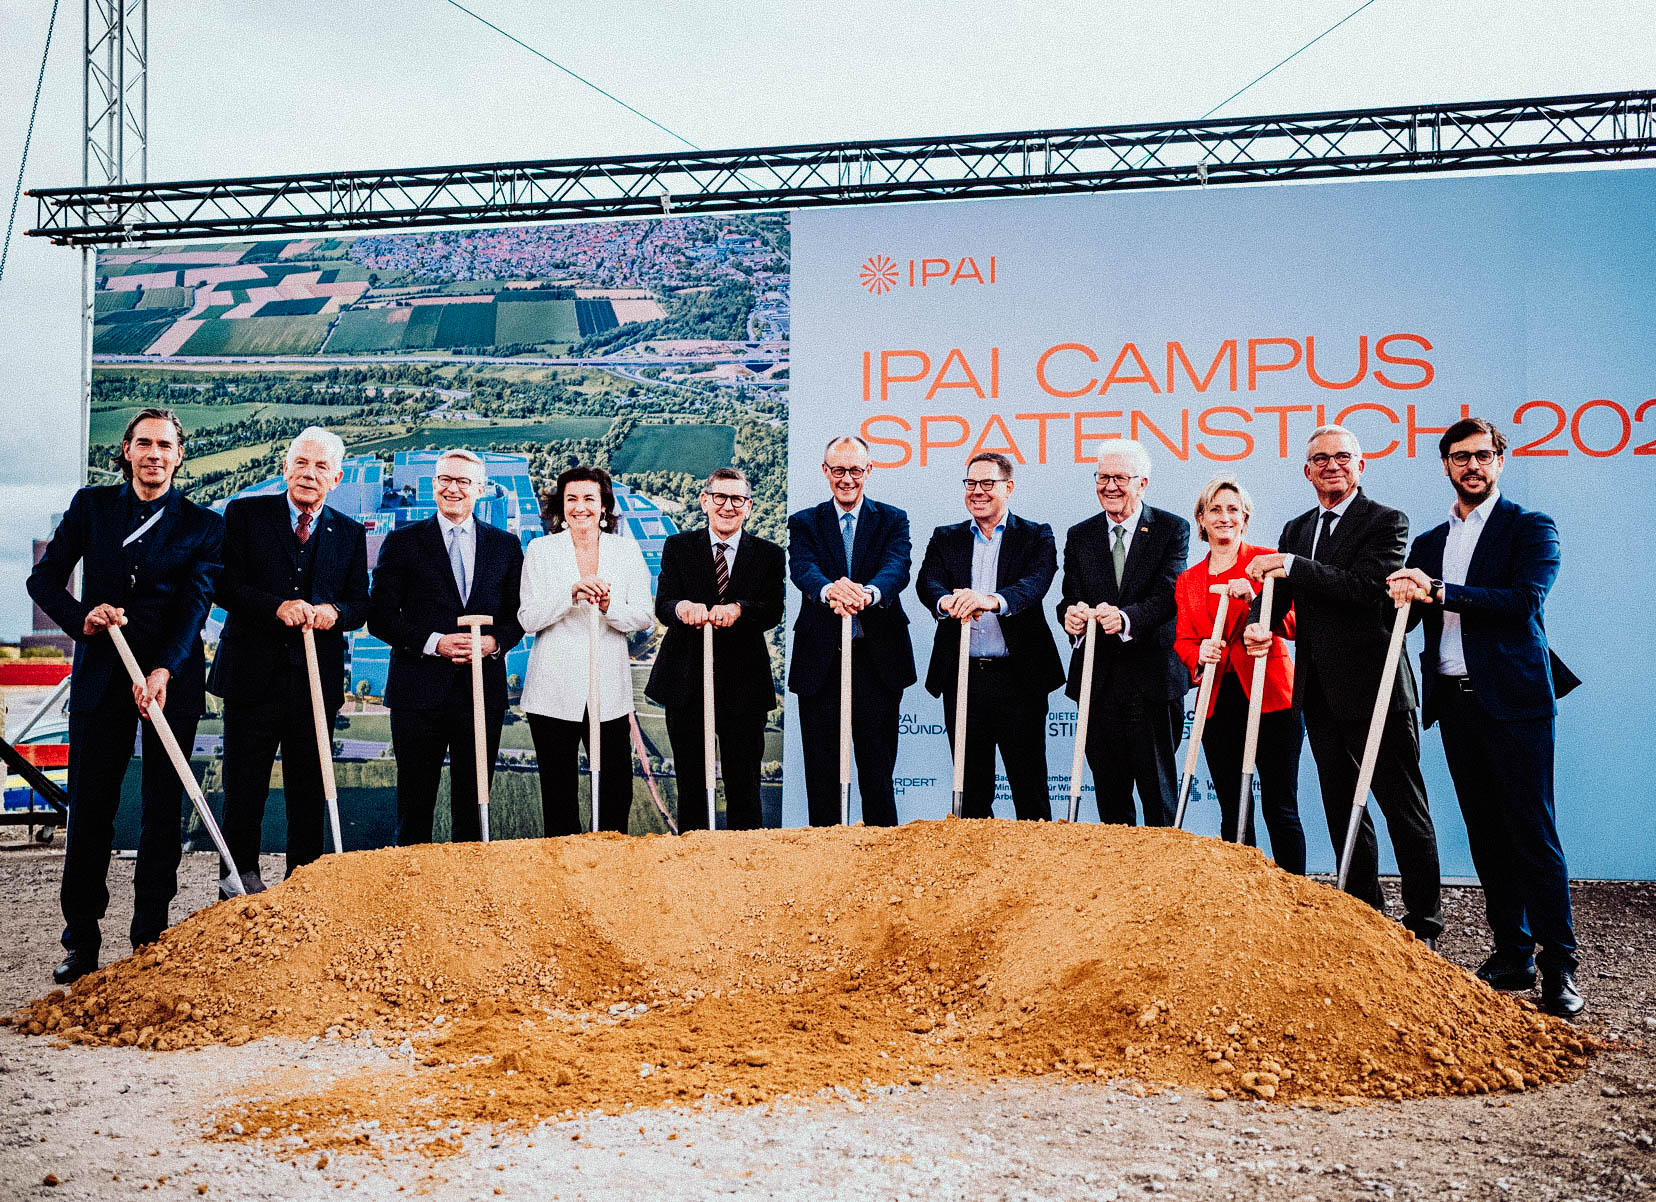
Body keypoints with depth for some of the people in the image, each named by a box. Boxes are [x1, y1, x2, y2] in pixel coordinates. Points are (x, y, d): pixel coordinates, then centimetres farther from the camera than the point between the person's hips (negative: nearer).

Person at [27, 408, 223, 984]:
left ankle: (151, 936, 14)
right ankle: (82, 938, 11)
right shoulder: (92, 505, 8)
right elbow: (44, 579, 9)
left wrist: (163, 671, -23)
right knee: (90, 807, 1)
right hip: (101, 674, 1)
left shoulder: (203, 525, 3)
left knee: (163, 808, 4)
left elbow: (195, 603, -8)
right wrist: (81, 617, -12)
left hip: (172, 677, -1)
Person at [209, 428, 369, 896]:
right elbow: (225, 585, -7)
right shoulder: (245, 514, 2)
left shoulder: (350, 533, 11)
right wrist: (277, 607, -21)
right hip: (254, 674, -2)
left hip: (318, 678, 2)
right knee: (245, 784, 6)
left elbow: (361, 603, 8)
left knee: (309, 787, 7)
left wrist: (335, 611, -15)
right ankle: (240, 873, 22)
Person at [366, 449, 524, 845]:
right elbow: (380, 617, -1)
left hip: (483, 690, 2)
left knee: (473, 800, 9)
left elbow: (518, 615, 11)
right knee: (415, 801, 4)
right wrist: (434, 643, -14)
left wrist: (494, 642, -10)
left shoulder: (505, 546, 10)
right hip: (419, 689, -1)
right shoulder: (403, 542, 4)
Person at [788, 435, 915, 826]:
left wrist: (868, 593, -37)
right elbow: (802, 567, -12)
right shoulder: (805, 523, 8)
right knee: (821, 769, 6)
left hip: (878, 661, -1)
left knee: (878, 768, 4)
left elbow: (897, 569, -13)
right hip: (820, 661, 1)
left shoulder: (892, 520, 7)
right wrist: (829, 589, -37)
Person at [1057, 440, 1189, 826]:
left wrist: (1127, 618, -33)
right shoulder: (1079, 536, 12)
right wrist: (1070, 614, -23)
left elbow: (1169, 595, -13)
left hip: (1152, 679, -3)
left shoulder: (1172, 529, 0)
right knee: (1109, 791, 10)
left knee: (1159, 790, 1)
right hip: (1098, 681, 4)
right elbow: (1070, 597, 3)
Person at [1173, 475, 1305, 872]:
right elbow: (1182, 640, 12)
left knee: (1280, 808, -4)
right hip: (1218, 702, 4)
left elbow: (1293, 624, -4)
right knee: (1232, 811, 8)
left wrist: (1255, 598, -20)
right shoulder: (1188, 579, 15)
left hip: (1269, 697, -4)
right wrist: (1200, 653, -10)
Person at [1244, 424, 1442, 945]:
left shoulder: (1385, 522, -6)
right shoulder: (1296, 530, 15)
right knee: (1343, 810, 14)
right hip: (1321, 694, 7)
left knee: (1404, 812, 1)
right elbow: (1277, 593, 8)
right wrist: (1260, 624, -14)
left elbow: (1366, 586, -22)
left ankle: (1423, 924, 10)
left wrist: (1291, 566, -22)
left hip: (1374, 687, -7)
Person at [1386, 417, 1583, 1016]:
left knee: (1531, 832, -6)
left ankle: (1558, 966, 0)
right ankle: (1512, 954, 16)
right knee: (1485, 834, 8)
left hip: (1513, 698, -5)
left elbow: (1526, 598, -16)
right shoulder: (1428, 542, 17)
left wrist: (1439, 591, -22)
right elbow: (1404, 616, 11)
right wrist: (1403, 597, -12)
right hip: (1454, 699, 5)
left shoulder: (1531, 527, 0)